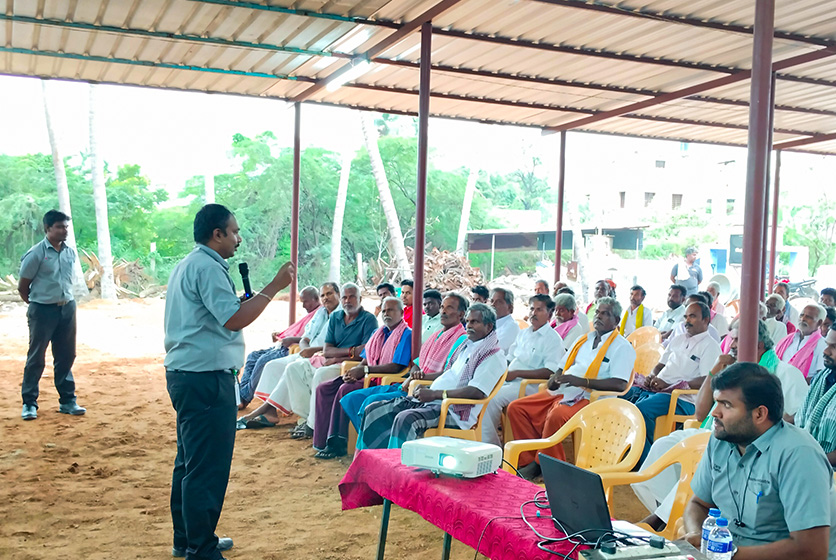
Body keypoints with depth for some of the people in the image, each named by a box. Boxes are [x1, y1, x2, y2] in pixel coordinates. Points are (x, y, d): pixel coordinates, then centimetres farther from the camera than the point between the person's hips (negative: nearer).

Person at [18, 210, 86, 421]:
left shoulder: (70, 252, 4)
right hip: (43, 310, -5)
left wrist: (65, 300, 11)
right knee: (36, 357, 3)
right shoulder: (35, 254, -13)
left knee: (66, 356, 10)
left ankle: (67, 401, 20)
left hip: (67, 308, 5)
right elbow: (22, 286, -5)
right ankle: (29, 403, 13)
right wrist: (36, 305, 6)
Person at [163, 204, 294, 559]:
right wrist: (274, 287, -18)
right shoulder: (207, 267, -15)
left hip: (186, 373, 11)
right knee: (208, 466, -6)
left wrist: (247, 300, 18)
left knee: (190, 460, 18)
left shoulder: (189, 264, 18)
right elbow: (234, 318, -23)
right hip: (206, 377, -11)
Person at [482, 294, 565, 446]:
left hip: (530, 385, -7)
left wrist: (516, 373, -17)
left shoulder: (553, 338, -3)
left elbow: (550, 372, -14)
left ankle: (490, 445, -17)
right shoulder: (523, 334, 21)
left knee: (493, 398, -28)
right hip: (508, 381, 7)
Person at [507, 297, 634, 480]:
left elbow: (619, 384, -13)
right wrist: (554, 379, 3)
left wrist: (582, 381, -21)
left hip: (588, 398, -8)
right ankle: (530, 461, -10)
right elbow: (562, 367, 29)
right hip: (561, 392, 8)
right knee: (516, 408, -8)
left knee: (556, 415, -37)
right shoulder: (583, 340, 24)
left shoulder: (622, 347, 1)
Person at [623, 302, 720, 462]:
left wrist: (668, 385, -17)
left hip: (682, 399, -8)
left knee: (641, 408, -33)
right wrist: (652, 377, 4)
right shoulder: (678, 340, 24)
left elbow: (705, 381, -12)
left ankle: (647, 459, -21)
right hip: (654, 389, 8)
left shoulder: (710, 346, 0)